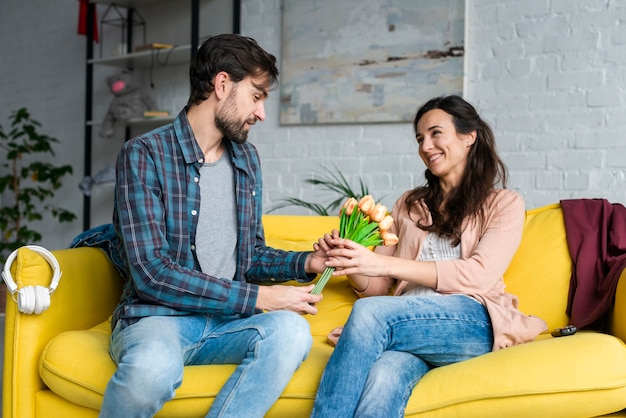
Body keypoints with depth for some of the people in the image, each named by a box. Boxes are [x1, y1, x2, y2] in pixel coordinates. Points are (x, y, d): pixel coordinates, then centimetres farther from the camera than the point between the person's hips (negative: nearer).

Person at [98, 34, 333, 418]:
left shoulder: (247, 158, 14)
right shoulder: (144, 155, -7)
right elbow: (151, 272, -16)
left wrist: (304, 263, 1)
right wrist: (257, 297, -17)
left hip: (227, 320, 5)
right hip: (158, 317, -5)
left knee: (291, 328, -29)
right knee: (152, 368, -40)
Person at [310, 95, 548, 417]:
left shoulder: (504, 204, 12)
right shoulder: (409, 205, 24)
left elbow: (479, 276, -7)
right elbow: (376, 287, 20)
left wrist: (384, 264, -16)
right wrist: (352, 265, -5)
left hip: (473, 323, -3)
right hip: (408, 325, 3)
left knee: (369, 313, -32)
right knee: (383, 379, -36)